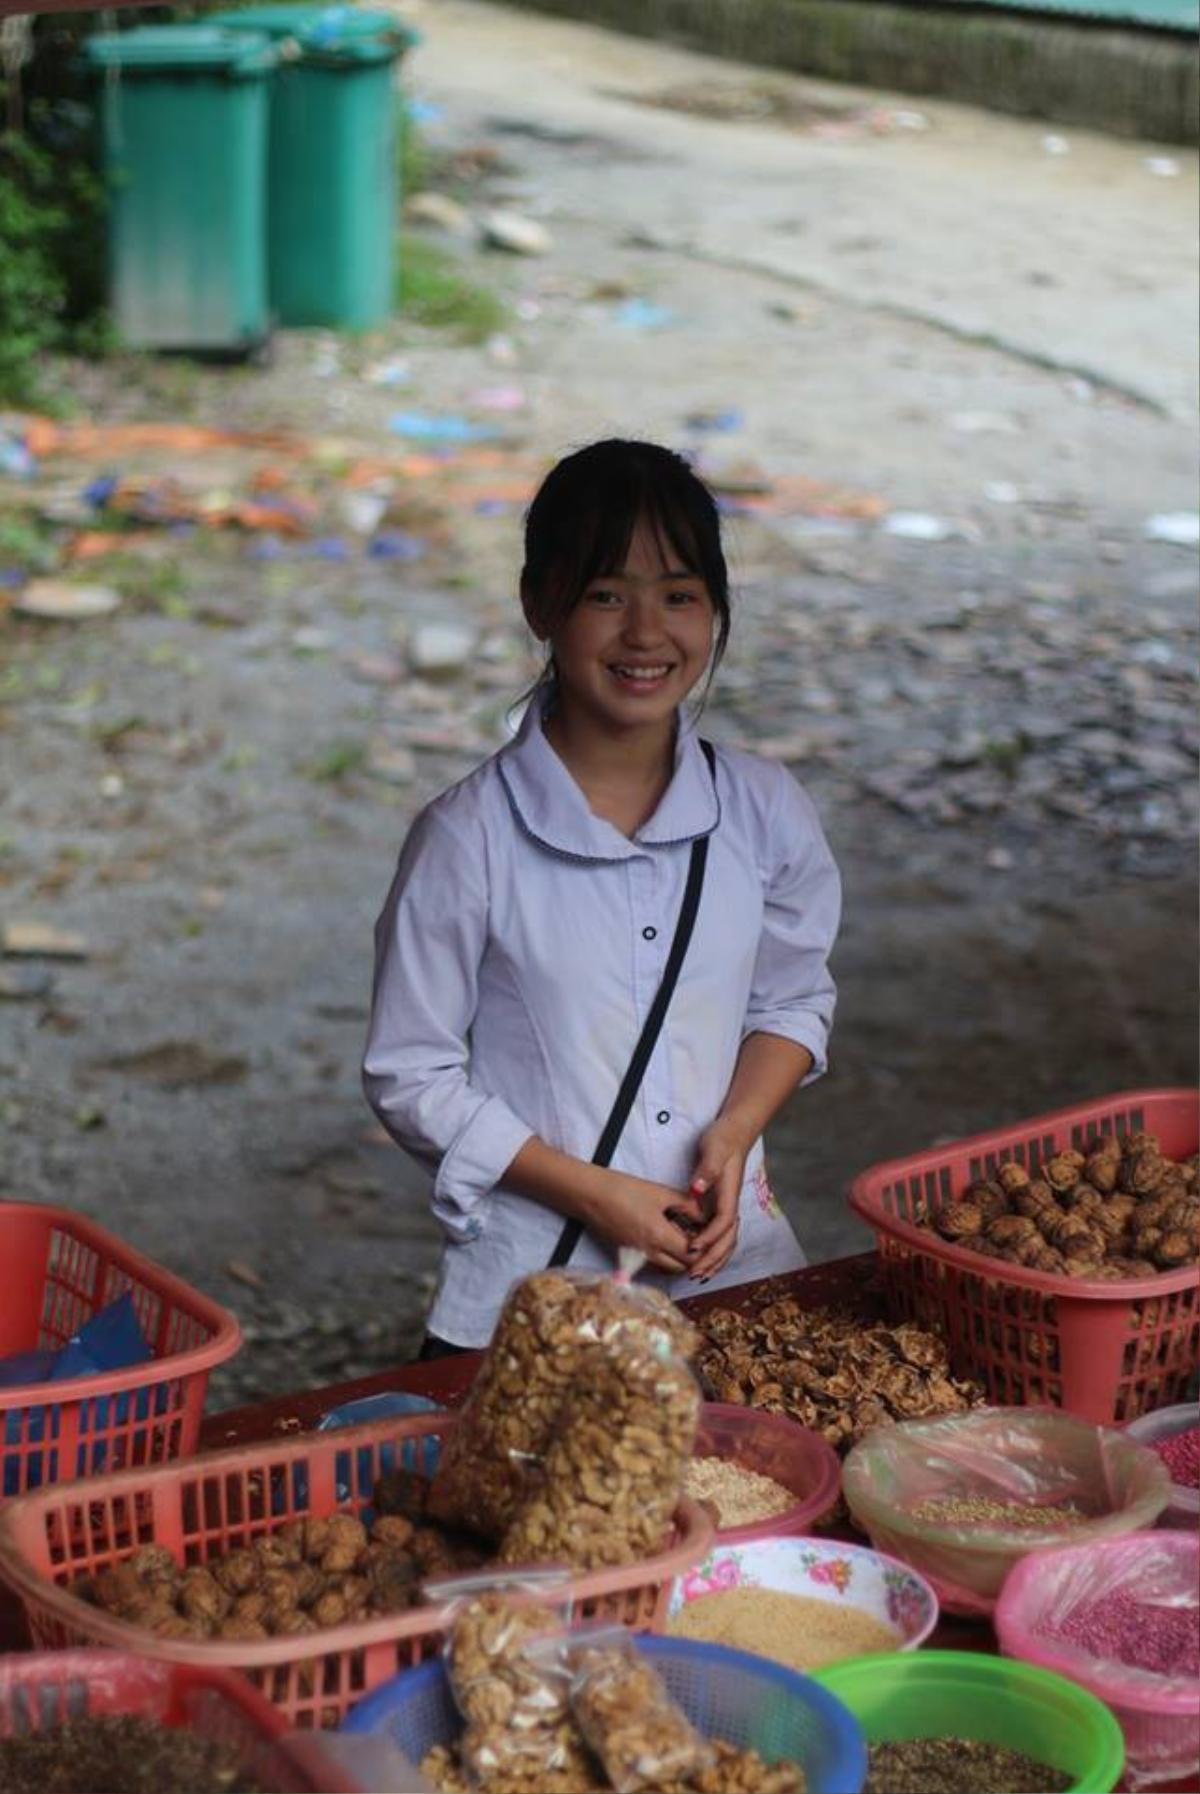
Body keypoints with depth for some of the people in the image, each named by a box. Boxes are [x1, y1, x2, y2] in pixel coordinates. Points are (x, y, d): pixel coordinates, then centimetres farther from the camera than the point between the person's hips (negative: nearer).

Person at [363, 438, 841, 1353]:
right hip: (532, 1282, -3)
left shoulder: (762, 808, 0)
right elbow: (411, 1078, -6)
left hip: (732, 1259, 4)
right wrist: (591, 1193, -13)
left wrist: (733, 1134, -5)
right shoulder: (469, 837, -11)